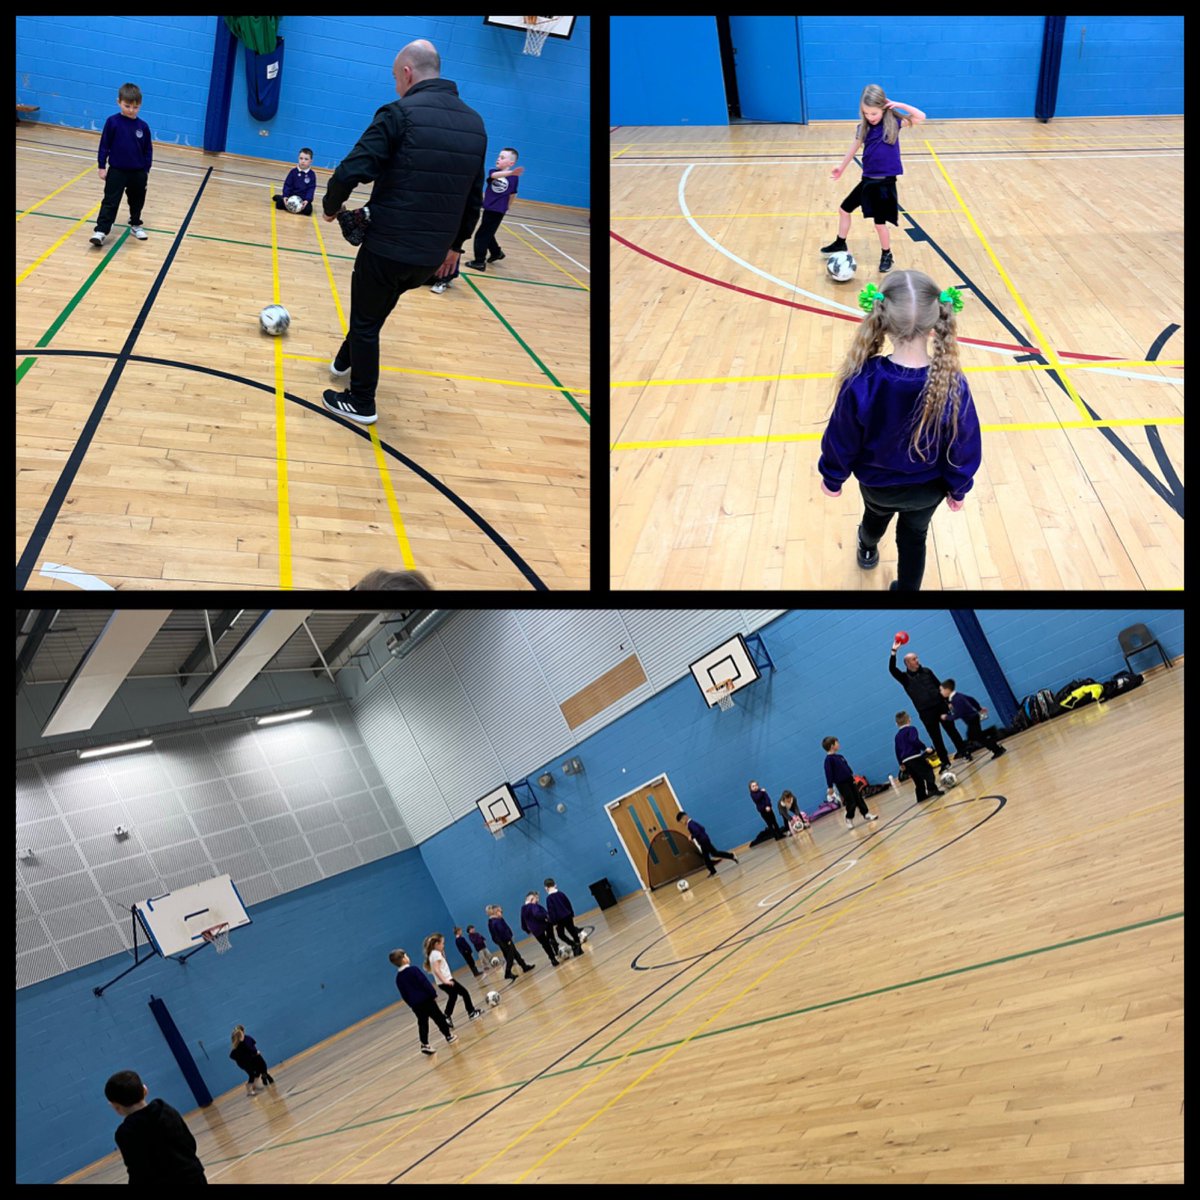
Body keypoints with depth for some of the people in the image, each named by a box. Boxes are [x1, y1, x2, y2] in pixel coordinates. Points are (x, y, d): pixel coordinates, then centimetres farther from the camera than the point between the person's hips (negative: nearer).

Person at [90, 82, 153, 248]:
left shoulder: (143, 126, -2)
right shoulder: (113, 122, -9)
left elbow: (148, 150, 6)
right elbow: (104, 145, -4)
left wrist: (146, 170, 5)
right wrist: (102, 166, -5)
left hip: (137, 172, 3)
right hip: (116, 171, -3)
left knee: (137, 201, 17)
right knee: (110, 202, -5)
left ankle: (135, 225, 37)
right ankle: (101, 231, -7)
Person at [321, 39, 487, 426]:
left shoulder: (401, 113, -13)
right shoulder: (474, 123, 7)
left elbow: (351, 171, -17)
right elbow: (474, 196, 14)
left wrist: (331, 206, 2)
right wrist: (455, 243, 24)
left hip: (387, 247, -6)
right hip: (431, 255, 6)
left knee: (366, 321, 12)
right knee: (375, 307, 29)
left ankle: (360, 403, 20)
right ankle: (346, 360, 47)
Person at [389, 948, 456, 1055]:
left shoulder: (398, 978, 4)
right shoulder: (413, 969, -14)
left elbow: (404, 995, 9)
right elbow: (425, 983, -15)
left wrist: (411, 1004, 18)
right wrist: (434, 994, -8)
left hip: (415, 1004, 5)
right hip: (426, 999, -5)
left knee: (422, 1023, 11)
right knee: (438, 1018, 9)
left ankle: (425, 1045, 4)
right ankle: (449, 1036, 19)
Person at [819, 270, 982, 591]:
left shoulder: (862, 382, -35)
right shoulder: (952, 385, -31)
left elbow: (841, 439, -20)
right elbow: (964, 446, -16)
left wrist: (832, 478, 1)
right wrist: (958, 488, 3)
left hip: (876, 483, 1)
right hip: (928, 488, -1)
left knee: (876, 513, 36)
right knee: (914, 538, 27)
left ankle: (868, 550, 70)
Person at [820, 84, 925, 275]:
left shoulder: (893, 122, -9)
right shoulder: (863, 127, 0)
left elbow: (921, 117, -14)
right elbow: (854, 148, 15)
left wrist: (899, 105, -19)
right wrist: (841, 168, 26)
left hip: (885, 181, -5)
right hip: (868, 179, 5)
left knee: (880, 222, -3)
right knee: (844, 209, 14)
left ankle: (886, 255, 19)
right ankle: (840, 244, 36)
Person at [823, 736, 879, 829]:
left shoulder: (839, 756, 11)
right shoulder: (829, 759, -14)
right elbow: (828, 773, -16)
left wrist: (852, 776, 22)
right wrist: (830, 787, -17)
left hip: (849, 780, 8)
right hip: (841, 783, -8)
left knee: (859, 798, 11)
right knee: (851, 802, -4)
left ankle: (866, 814, 21)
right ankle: (849, 820, 12)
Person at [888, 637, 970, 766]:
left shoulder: (926, 671, 8)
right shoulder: (905, 678, -1)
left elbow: (939, 686, 13)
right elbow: (892, 669, -17)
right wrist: (894, 652, -26)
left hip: (940, 706, 2)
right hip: (925, 712, -2)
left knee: (952, 730, 8)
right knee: (936, 738, 3)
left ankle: (963, 751, 21)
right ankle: (945, 762, 10)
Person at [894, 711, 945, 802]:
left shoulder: (897, 736, 19)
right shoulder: (911, 729, 0)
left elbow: (897, 751, 21)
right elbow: (914, 741, -18)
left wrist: (901, 763, 26)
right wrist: (925, 748, -17)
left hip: (905, 761, 7)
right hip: (914, 757, -7)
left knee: (917, 779, 14)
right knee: (928, 771, -5)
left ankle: (922, 795, 13)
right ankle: (932, 789, -18)